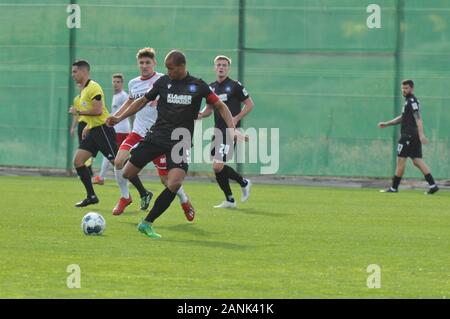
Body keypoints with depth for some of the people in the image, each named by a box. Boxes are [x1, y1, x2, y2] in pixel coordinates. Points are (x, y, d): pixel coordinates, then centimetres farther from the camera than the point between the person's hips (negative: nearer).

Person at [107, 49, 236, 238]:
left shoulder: (198, 86, 1)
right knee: (127, 173, -8)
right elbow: (143, 101, 17)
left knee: (175, 184, -21)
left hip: (181, 141, -2)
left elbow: (220, 106, 5)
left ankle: (147, 224, -8)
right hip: (157, 135, 2)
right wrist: (119, 118, 10)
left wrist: (231, 128, -10)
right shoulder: (163, 82, 6)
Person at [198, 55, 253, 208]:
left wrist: (236, 118, -14)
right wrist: (200, 114, 1)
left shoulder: (235, 85, -6)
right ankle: (229, 200, 16)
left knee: (218, 166, -16)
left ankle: (243, 182, 7)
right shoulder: (211, 87, 13)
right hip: (218, 130, 7)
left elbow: (250, 104, -2)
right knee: (217, 168, 4)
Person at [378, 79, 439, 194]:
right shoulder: (409, 101, 21)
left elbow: (418, 118, -21)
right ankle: (432, 185, -3)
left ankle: (394, 188, 2)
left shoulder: (412, 101, -10)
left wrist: (421, 134, -31)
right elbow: (403, 118, 30)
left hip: (409, 135, -10)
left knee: (400, 160, -3)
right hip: (415, 136, 10)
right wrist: (386, 124, 28)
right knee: (417, 161, 5)